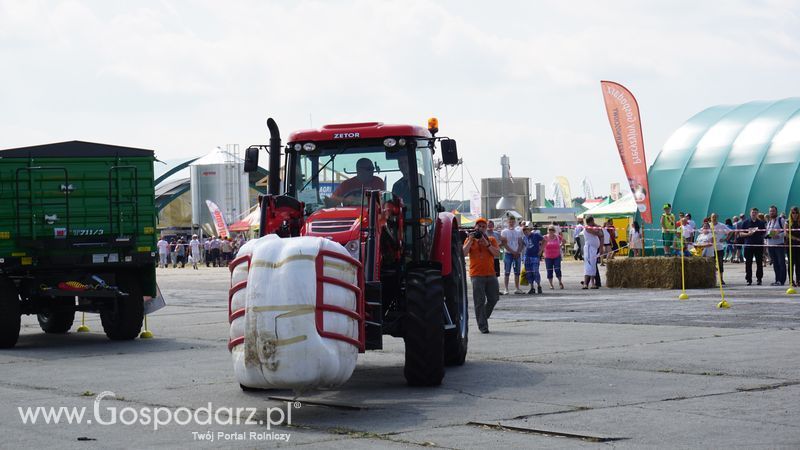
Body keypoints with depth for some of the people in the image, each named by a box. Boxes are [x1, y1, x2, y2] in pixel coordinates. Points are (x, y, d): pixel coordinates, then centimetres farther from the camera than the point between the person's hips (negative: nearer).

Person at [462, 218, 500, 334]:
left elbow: (496, 252, -3)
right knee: (480, 301, -6)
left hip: (491, 274, 3)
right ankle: (482, 326, -4)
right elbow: (464, 252, -6)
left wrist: (486, 243, -11)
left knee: (493, 299, 7)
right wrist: (471, 240, -11)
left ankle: (483, 317, 30)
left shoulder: (491, 240, 11)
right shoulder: (470, 240, 8)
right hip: (476, 275, -3)